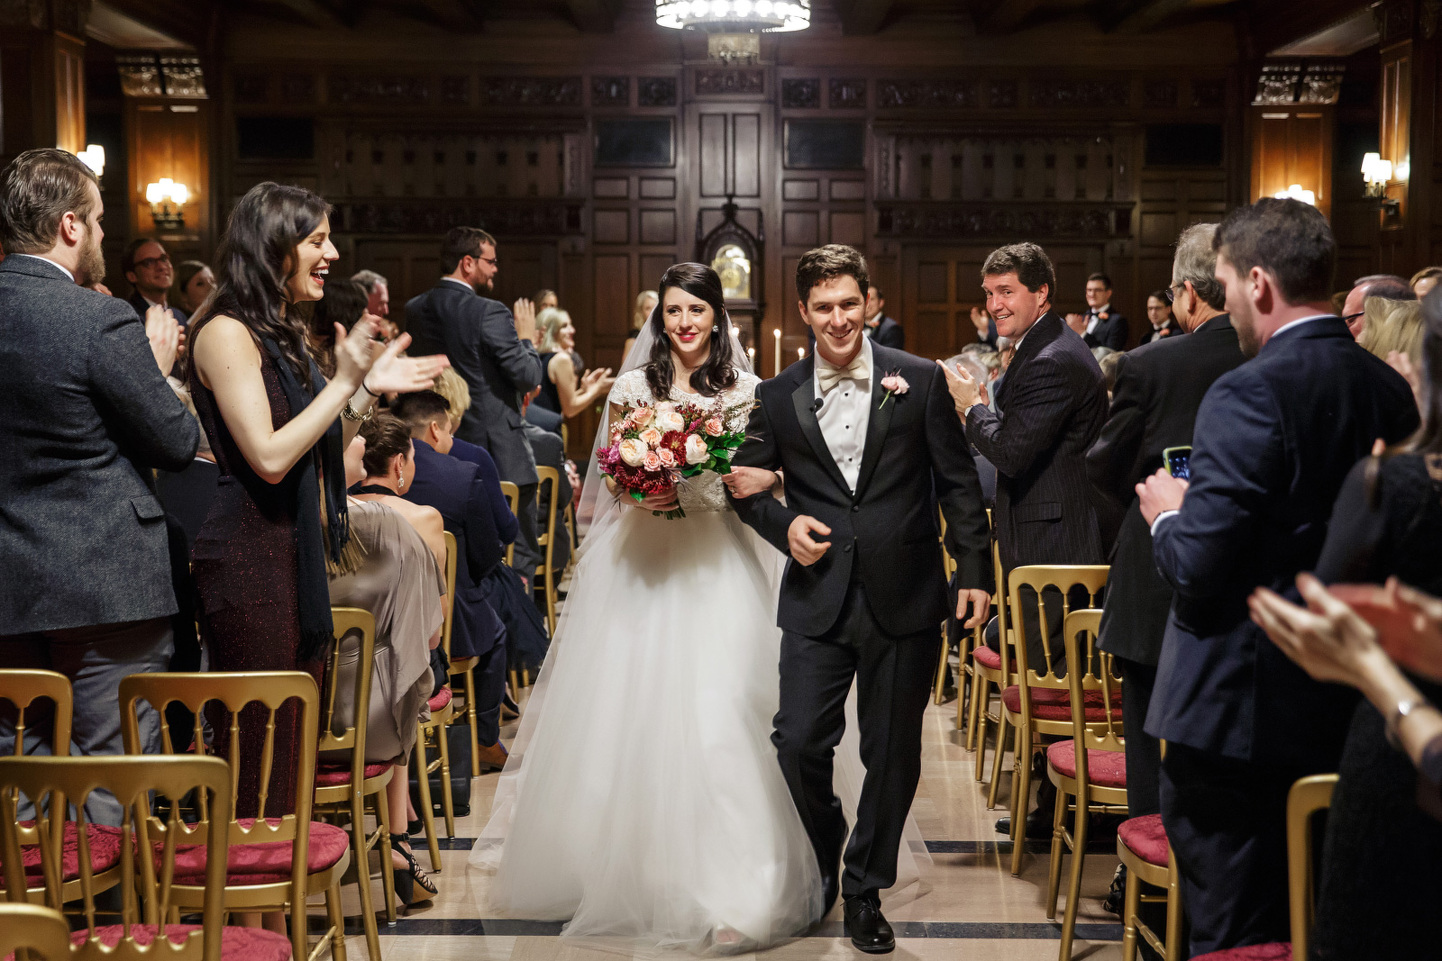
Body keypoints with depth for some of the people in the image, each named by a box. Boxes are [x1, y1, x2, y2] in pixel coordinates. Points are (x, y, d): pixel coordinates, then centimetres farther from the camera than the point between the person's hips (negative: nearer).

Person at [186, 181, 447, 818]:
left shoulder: (281, 334, 17)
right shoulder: (227, 333, -11)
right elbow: (270, 458, -20)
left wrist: (370, 390, 8)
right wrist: (345, 382, -14)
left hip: (295, 555, 9)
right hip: (248, 561, -9)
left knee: (292, 738, 11)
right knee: (258, 749, -5)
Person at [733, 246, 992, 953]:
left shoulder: (919, 381, 0)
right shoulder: (778, 397, 4)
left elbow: (959, 483, 3)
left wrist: (975, 572, -1)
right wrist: (781, 525, -7)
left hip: (903, 598, -1)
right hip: (818, 599, 1)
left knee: (892, 755, 8)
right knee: (799, 742, -4)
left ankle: (865, 889, 27)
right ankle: (825, 851, 27)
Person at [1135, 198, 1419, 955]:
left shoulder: (1249, 394, -18)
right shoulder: (1389, 389, 3)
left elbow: (1197, 569, -22)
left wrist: (1167, 515, 0)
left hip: (1238, 716, -7)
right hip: (1345, 714, 7)